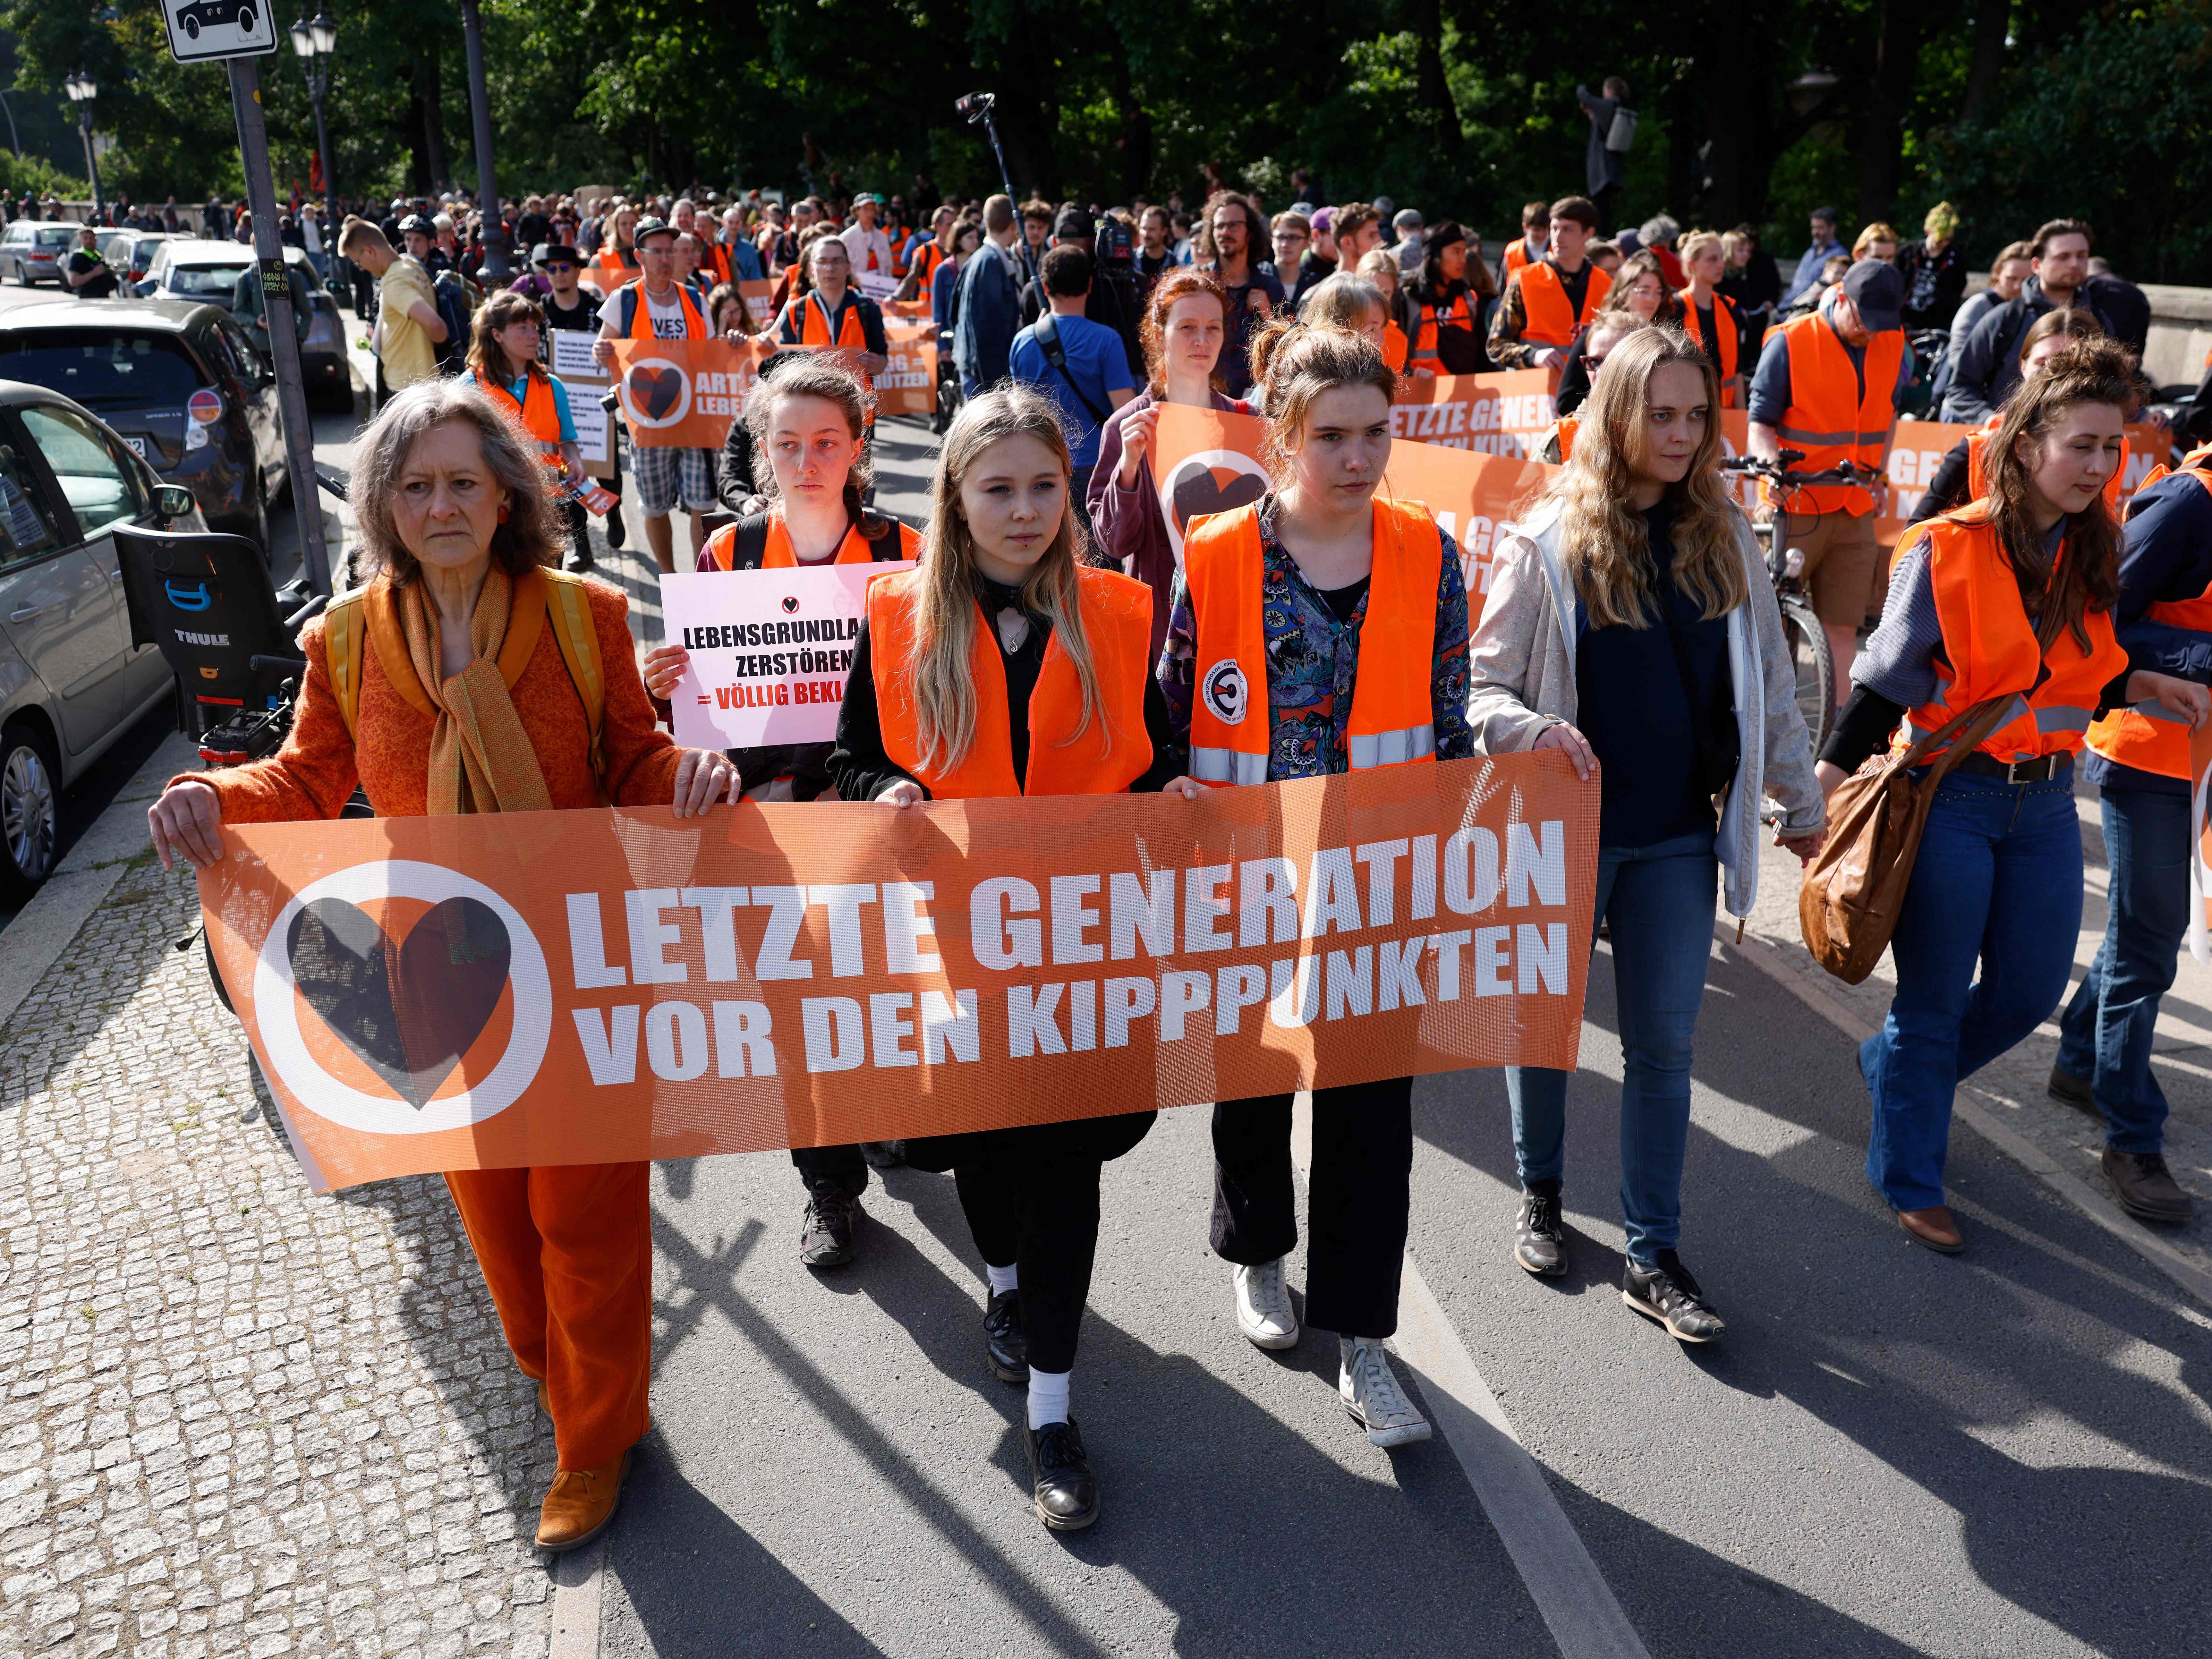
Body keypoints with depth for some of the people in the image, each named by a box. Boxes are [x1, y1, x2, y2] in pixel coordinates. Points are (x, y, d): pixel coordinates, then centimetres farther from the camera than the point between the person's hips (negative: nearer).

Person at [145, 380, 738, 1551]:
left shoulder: (582, 616, -7)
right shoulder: (347, 639, -2)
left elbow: (634, 764, -3)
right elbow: (309, 779, 6)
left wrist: (687, 772, -27)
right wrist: (215, 798, -15)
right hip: (437, 974, 3)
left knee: (585, 1202, 8)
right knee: (487, 1194, 20)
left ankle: (595, 1439, 30)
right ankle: (549, 1367, 50)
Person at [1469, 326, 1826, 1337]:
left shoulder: (1724, 539, 4)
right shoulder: (1548, 541, -7)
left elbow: (1769, 680, 11)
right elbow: (1482, 684, -6)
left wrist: (1802, 803, 15)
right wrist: (1531, 729, -27)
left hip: (1678, 834, 3)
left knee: (1664, 1039, 6)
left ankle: (1653, 1256, 18)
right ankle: (1539, 1194, 38)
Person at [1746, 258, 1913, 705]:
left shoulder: (1894, 345, 7)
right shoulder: (1790, 342, -7)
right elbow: (1761, 422, -6)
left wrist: (1877, 474, 12)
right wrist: (1774, 468, -24)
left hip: (1856, 509, 4)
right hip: (1795, 505, -4)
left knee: (1842, 629, 3)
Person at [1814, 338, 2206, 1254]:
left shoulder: (2093, 551, 3)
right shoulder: (1947, 551, -14)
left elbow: (2086, 672, 16)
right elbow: (1886, 683, -11)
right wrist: (1821, 796, -13)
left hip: (2046, 802, 6)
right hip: (1950, 800, -6)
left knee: (2030, 991, 13)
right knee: (1934, 1001, 6)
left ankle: (1890, 1062, 42)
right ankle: (1909, 1181, 26)